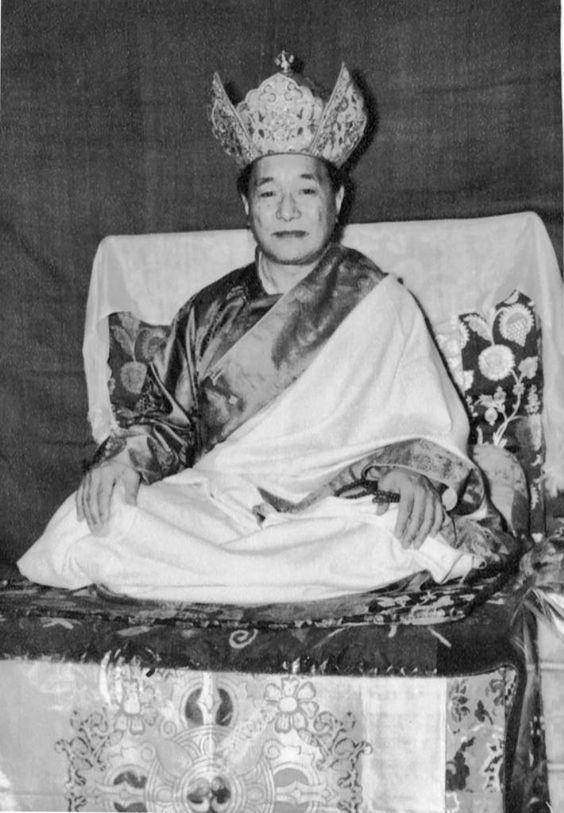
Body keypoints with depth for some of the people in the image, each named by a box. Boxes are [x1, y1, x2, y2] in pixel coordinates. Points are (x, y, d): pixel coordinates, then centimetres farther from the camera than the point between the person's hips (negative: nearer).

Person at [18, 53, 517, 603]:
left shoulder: (382, 305, 9)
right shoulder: (208, 313, 17)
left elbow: (431, 431, 4)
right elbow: (167, 416, 19)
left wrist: (414, 473, -19)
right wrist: (126, 456, -3)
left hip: (337, 514, -1)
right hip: (212, 506, 1)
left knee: (411, 537, -37)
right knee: (84, 527, -25)